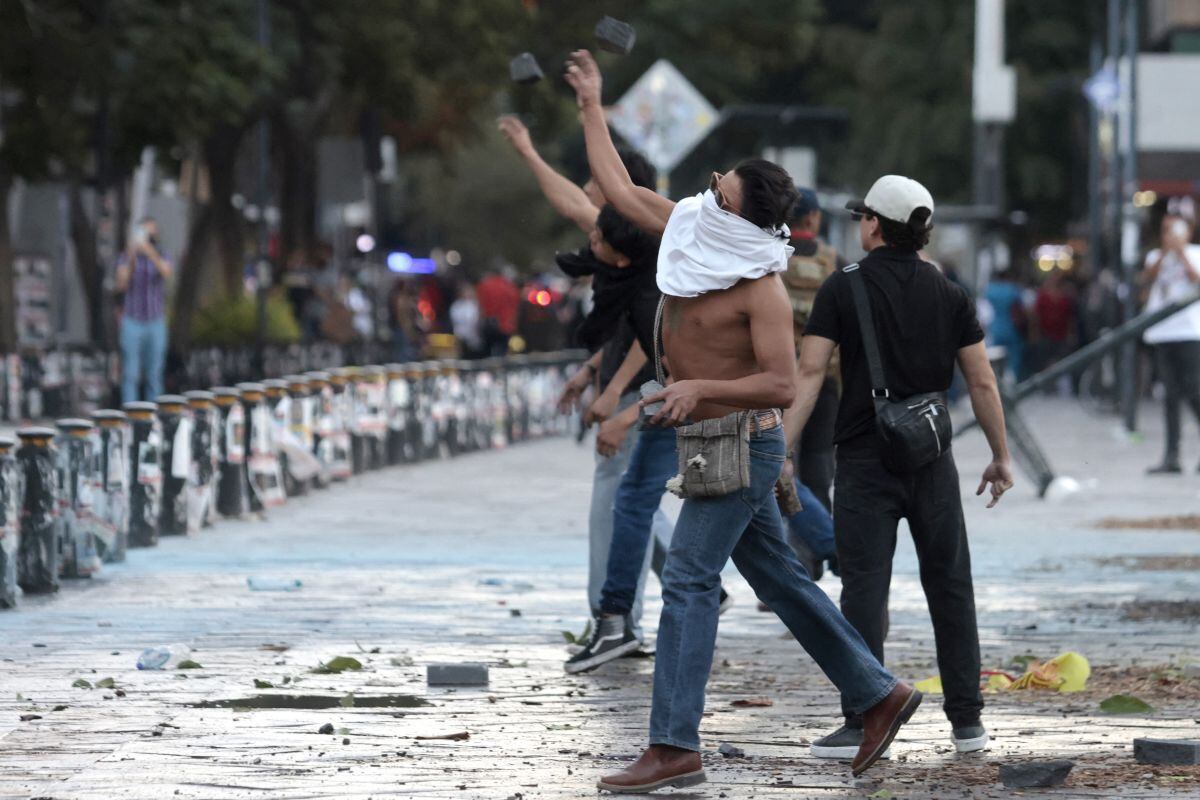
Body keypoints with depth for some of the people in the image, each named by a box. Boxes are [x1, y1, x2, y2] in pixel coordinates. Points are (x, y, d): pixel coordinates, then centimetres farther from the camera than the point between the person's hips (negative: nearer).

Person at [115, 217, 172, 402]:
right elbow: (122, 285, -11)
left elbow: (166, 273, -19)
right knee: (131, 374, -6)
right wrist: (131, 260, -25)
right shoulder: (126, 257, 1)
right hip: (132, 321, -2)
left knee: (154, 375, 4)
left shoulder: (161, 256, 4)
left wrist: (150, 252, -36)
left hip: (156, 323, 2)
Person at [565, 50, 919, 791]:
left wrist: (702, 389, -31)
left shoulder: (762, 288, -20)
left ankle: (675, 749, -16)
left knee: (689, 582, -13)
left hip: (741, 445, -9)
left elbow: (783, 384, -23)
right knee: (781, 581, 15)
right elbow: (618, 188, 14)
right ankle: (880, 695, 23)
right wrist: (592, 107, 17)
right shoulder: (691, 229, 2)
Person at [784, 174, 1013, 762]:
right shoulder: (950, 295, 5)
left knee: (865, 591, -4)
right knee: (949, 588, 10)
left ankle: (863, 723, -10)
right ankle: (967, 720, 11)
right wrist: (1001, 457, 13)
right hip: (932, 460, 3)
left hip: (866, 460, -3)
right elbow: (982, 382, 4)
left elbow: (809, 373, -11)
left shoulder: (843, 289, -4)